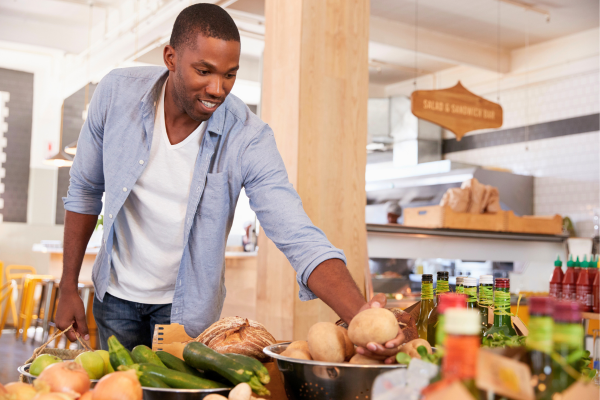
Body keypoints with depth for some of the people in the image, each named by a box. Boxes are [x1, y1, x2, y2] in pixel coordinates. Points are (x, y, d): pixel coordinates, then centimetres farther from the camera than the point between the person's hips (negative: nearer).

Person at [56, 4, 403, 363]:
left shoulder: (248, 139, -24)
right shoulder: (117, 93, -17)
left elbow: (300, 240, -31)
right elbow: (85, 191, -3)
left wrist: (361, 317, -47)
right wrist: (68, 288, 0)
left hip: (187, 305, -2)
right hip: (115, 293, 2)